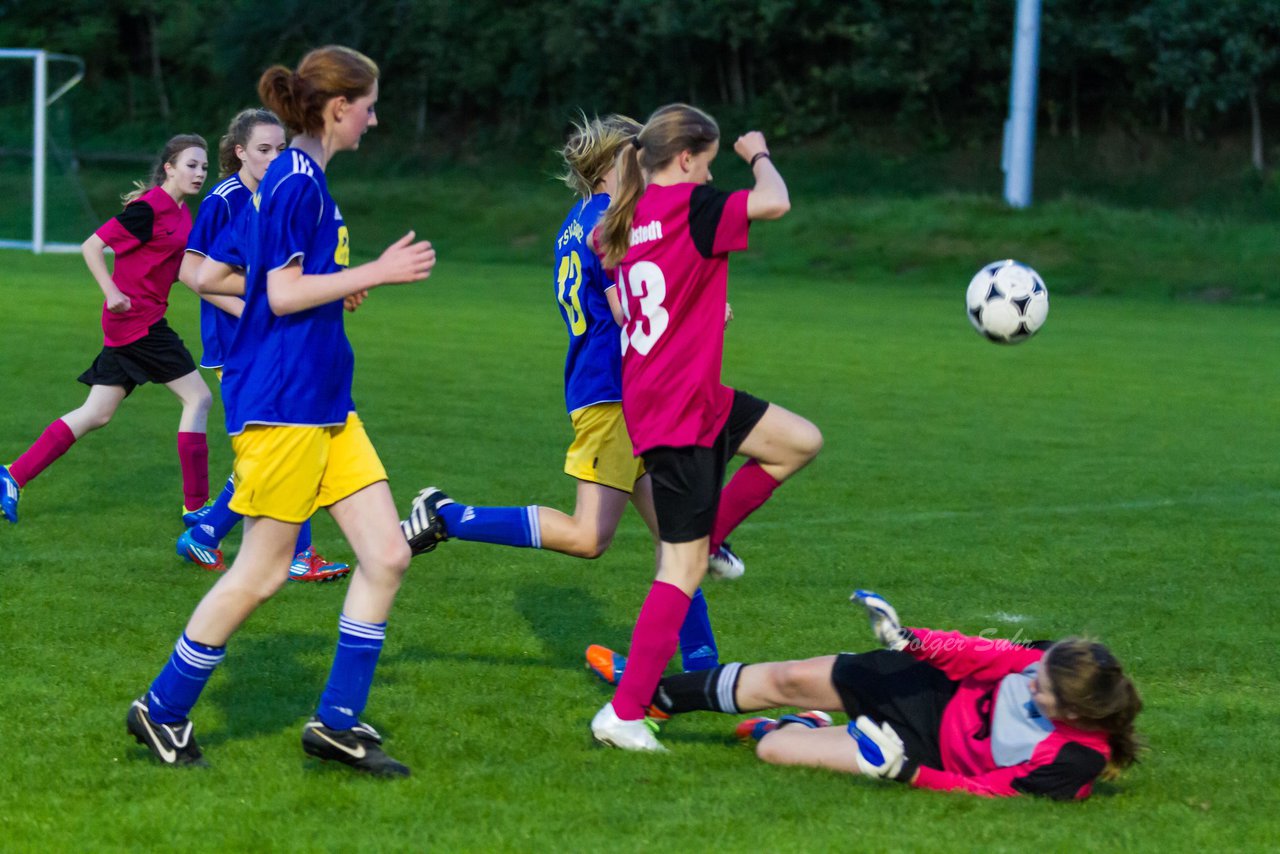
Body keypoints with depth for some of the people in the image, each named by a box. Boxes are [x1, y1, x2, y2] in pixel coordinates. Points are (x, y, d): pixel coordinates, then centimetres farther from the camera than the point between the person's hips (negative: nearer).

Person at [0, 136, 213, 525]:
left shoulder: (181, 214, 13)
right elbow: (92, 246, -16)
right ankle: (195, 505, -1)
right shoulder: (150, 207, -14)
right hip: (137, 317, -9)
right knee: (198, 398, -5)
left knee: (97, 414, 9)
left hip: (134, 323, 9)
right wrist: (112, 294, -23)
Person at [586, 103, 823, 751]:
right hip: (678, 411, -9)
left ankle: (707, 539, 25)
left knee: (800, 442, 20)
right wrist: (759, 155, -4)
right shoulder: (688, 206, -17)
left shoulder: (628, 219, 7)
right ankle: (624, 714, -5)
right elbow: (774, 203, -25)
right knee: (683, 569, -5)